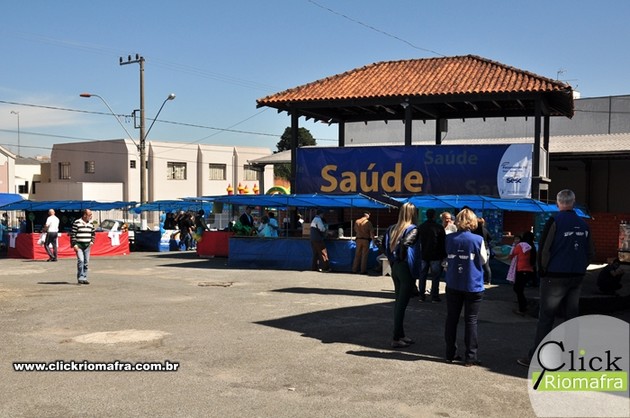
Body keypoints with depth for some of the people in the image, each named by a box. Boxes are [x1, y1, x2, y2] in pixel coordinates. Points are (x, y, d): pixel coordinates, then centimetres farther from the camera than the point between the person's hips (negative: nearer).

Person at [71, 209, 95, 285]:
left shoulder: (90, 224, 11)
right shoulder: (76, 223, -7)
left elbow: (93, 234, 23)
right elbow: (72, 234, -7)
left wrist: (92, 241, 8)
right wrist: (74, 244, -12)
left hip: (87, 245, 6)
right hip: (79, 245, -6)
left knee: (86, 262, 6)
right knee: (80, 260, -15)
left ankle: (84, 278, 13)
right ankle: (80, 278, -11)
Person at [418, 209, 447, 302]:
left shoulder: (421, 227, 6)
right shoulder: (439, 228, -9)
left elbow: (418, 241, 11)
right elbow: (443, 243, -6)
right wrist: (444, 255, 2)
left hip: (423, 255, 4)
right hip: (435, 256, -4)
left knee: (422, 275, 9)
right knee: (435, 276, 0)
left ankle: (421, 295, 11)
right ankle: (434, 296, -1)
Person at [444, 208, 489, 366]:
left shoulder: (449, 238, 0)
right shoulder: (478, 239, -11)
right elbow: (483, 260, 0)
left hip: (453, 285, 3)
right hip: (473, 286, -3)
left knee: (452, 319, 11)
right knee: (470, 321, 2)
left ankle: (451, 354, 17)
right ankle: (470, 357, 3)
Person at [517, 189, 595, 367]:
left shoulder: (554, 222, -10)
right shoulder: (583, 224, 8)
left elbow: (544, 250, -13)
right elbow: (590, 252, 12)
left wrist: (543, 271, -2)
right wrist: (579, 269, 15)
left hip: (555, 277, -5)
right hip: (577, 278, 5)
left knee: (545, 317, -1)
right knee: (572, 316, 12)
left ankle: (535, 358, 0)